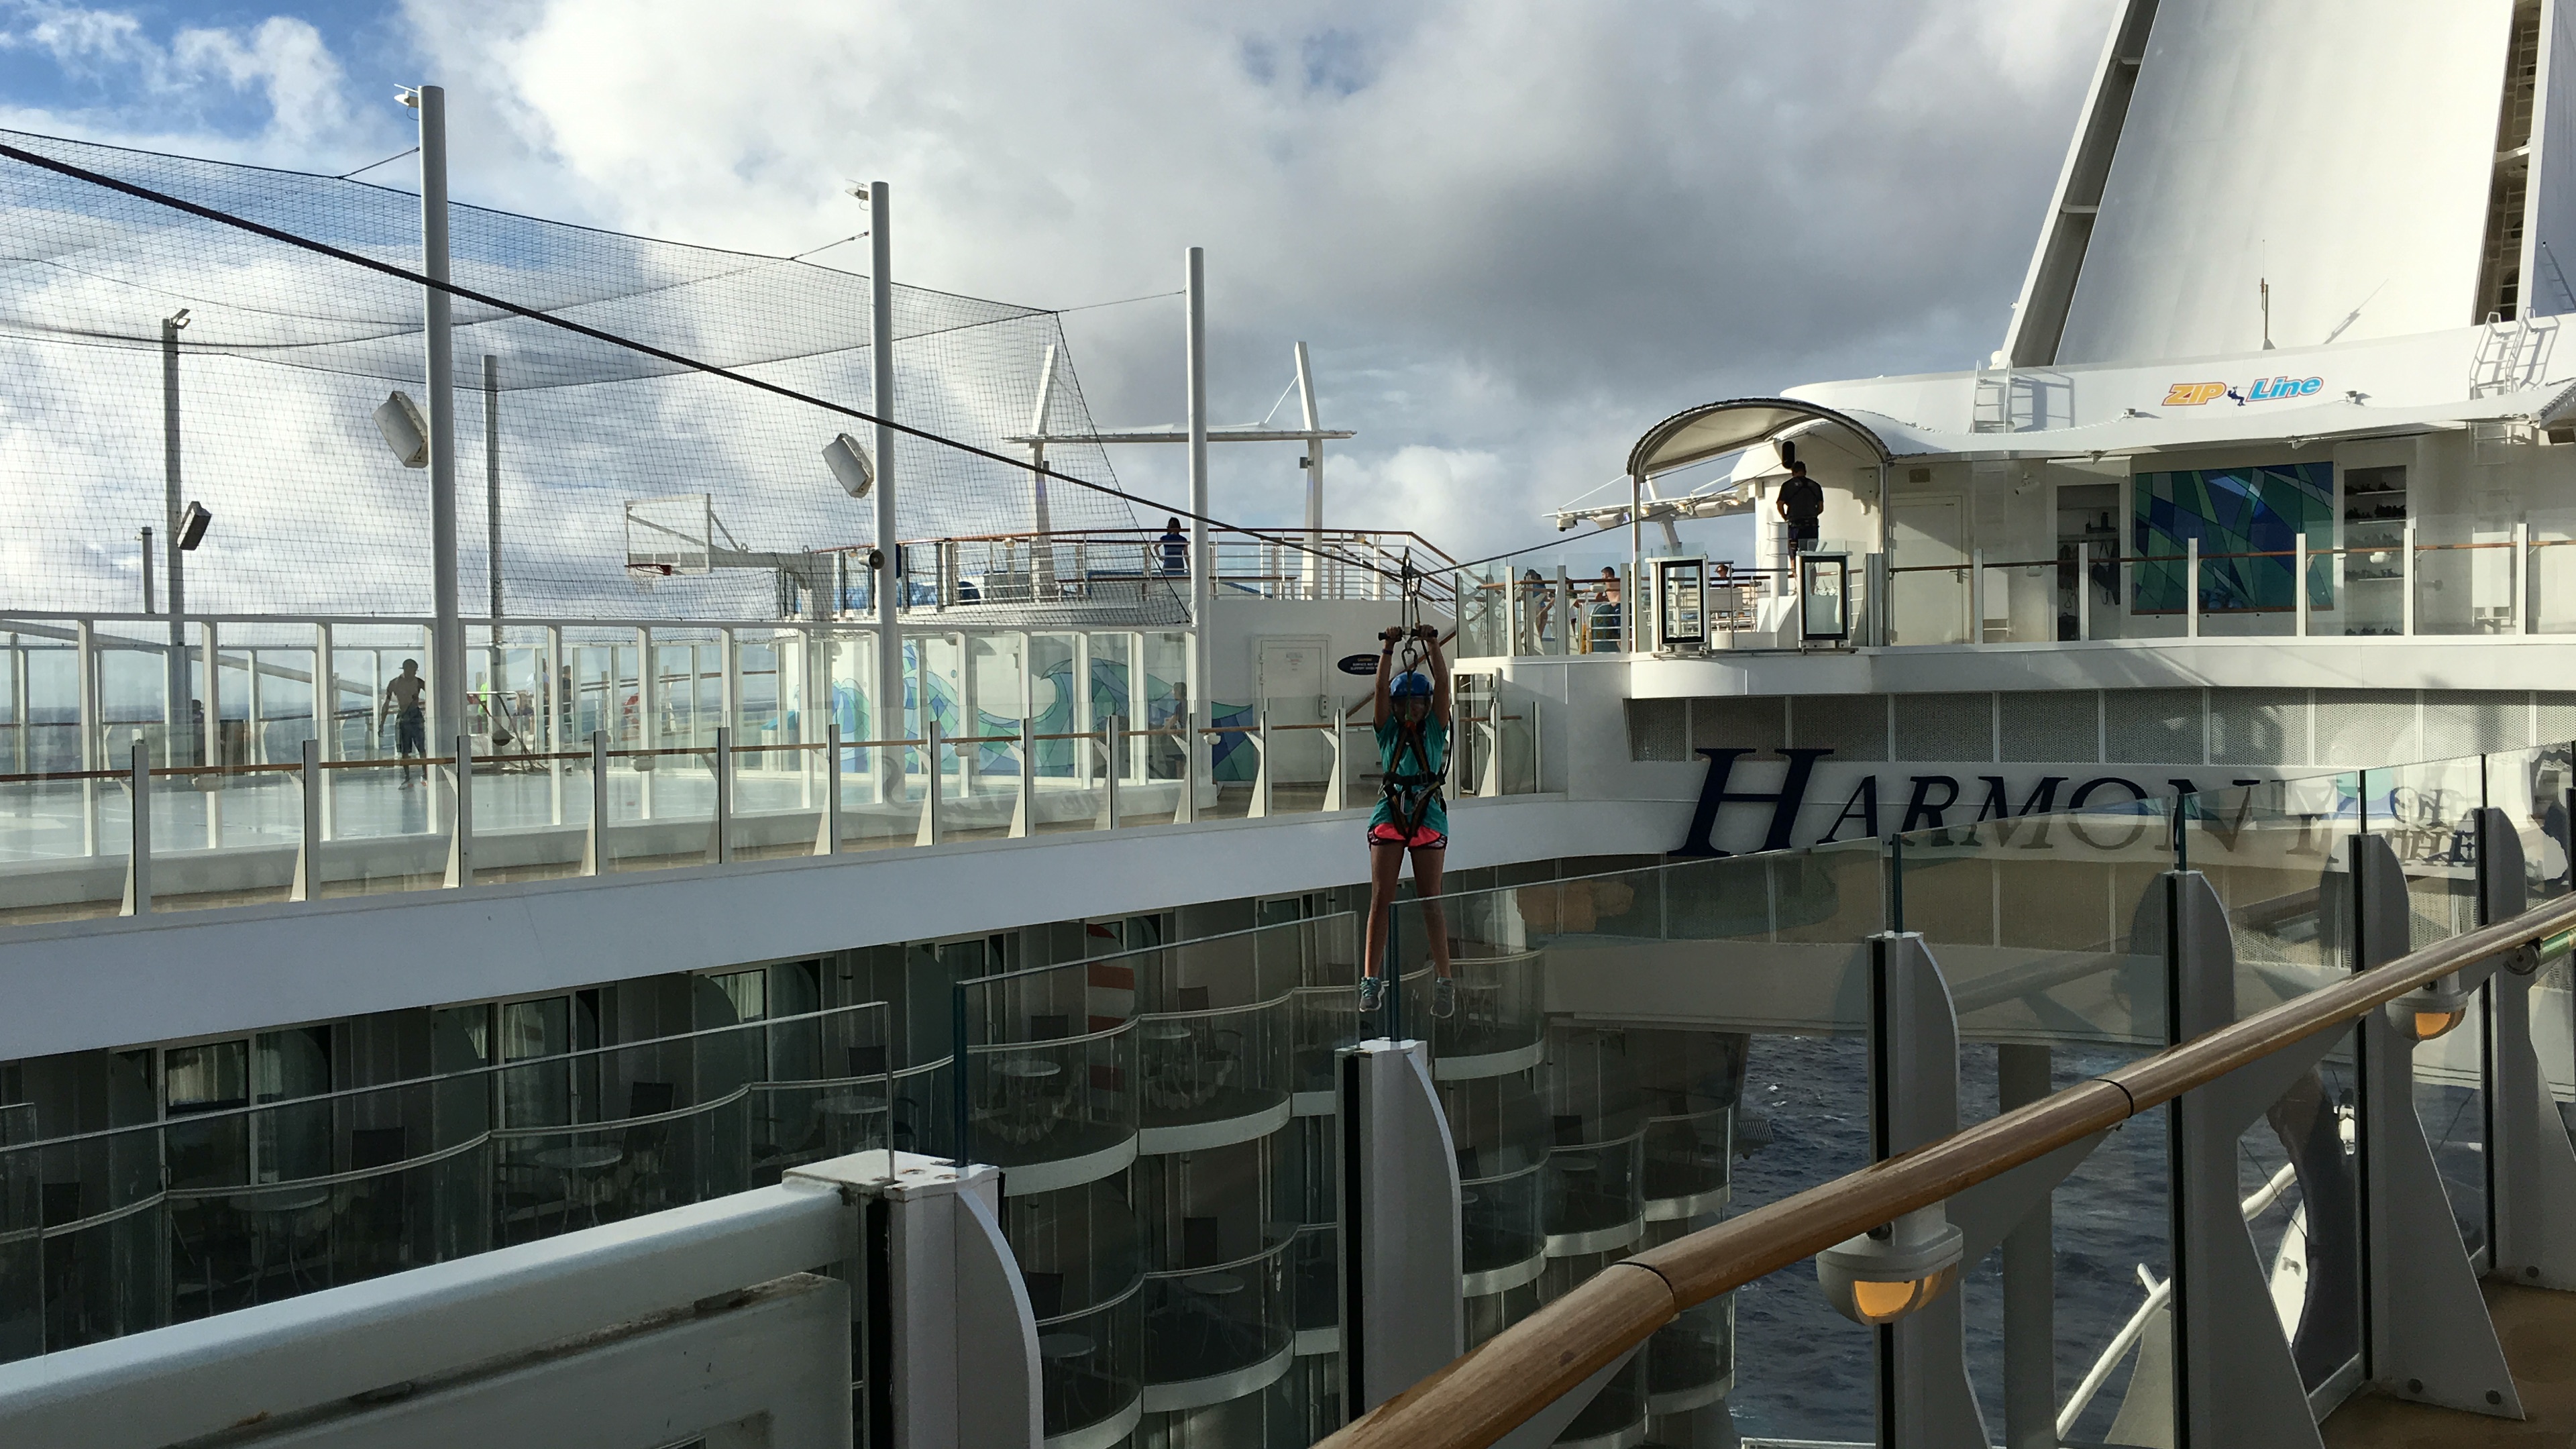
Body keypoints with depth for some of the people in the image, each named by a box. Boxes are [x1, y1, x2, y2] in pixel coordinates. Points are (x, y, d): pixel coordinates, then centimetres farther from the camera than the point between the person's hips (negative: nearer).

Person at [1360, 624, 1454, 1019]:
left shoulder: (1435, 729, 10)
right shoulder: (1388, 730, 10)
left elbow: (1442, 686, -1)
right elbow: (1381, 689, -2)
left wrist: (1432, 645, -8)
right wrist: (1389, 648, -9)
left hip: (1429, 816, -1)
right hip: (1389, 814, 1)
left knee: (1430, 900, -1)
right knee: (1381, 898, -4)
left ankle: (1443, 981, 2)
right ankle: (1371, 981, -3)